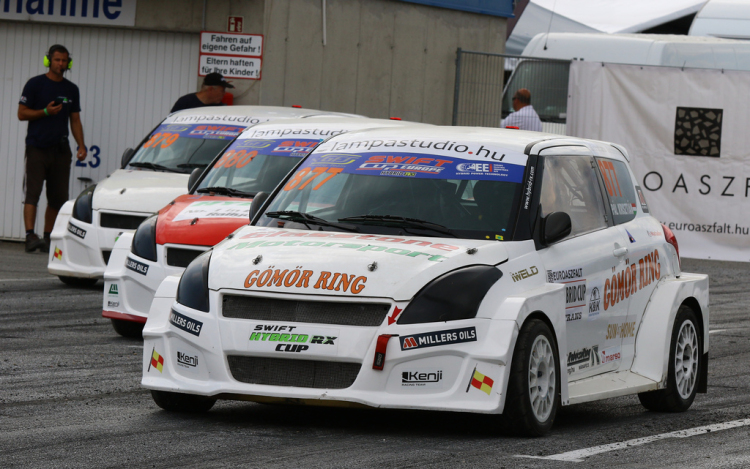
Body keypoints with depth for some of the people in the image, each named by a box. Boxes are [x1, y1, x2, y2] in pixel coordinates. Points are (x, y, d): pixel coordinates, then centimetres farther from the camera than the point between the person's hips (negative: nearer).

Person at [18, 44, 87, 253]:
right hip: (37, 148, -5)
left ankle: (47, 238, 12)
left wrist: (81, 146, 6)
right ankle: (30, 236, -21)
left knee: (58, 197, 4)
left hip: (61, 150, 5)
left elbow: (75, 120, 18)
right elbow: (22, 114, -1)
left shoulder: (71, 89, 14)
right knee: (32, 193, -13)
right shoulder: (35, 84, 1)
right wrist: (46, 112, -15)